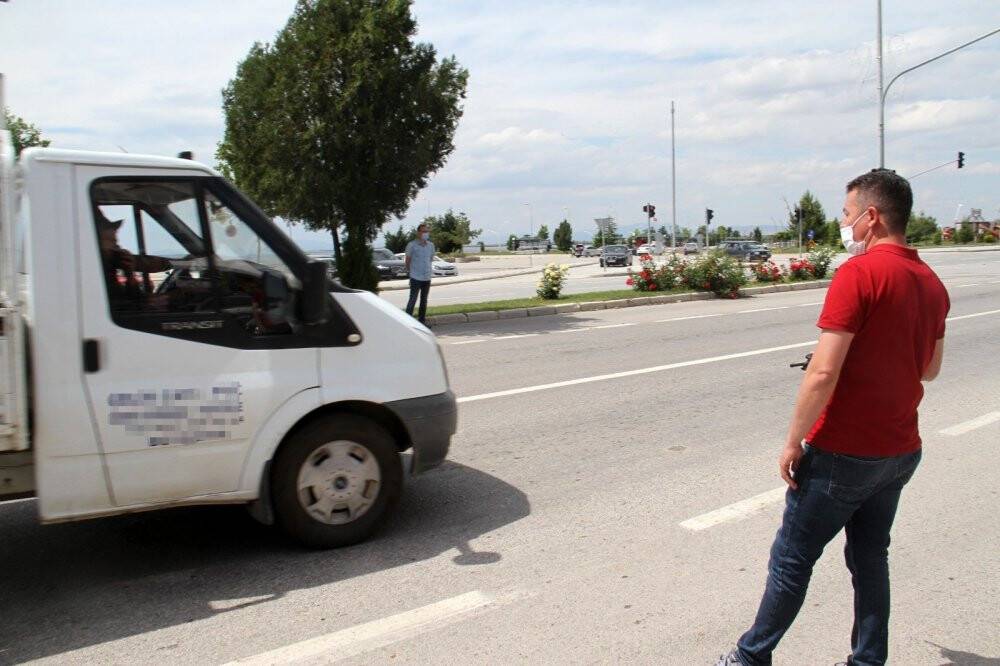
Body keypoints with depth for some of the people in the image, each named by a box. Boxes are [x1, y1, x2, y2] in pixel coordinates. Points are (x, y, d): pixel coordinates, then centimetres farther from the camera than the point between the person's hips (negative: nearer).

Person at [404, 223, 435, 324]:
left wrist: (430, 270, 9)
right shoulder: (412, 245, -8)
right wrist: (409, 271, 2)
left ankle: (422, 320, 22)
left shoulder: (431, 245, 6)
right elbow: (408, 260, 0)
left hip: (427, 277, 5)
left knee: (424, 300, 13)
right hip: (416, 278, -5)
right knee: (412, 300, -7)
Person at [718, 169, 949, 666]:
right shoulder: (931, 283, 6)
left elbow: (823, 373, -24)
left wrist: (793, 443, -15)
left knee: (792, 559, 7)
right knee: (871, 558, 19)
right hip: (900, 451, 7)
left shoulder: (859, 273, -19)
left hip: (843, 453, -7)